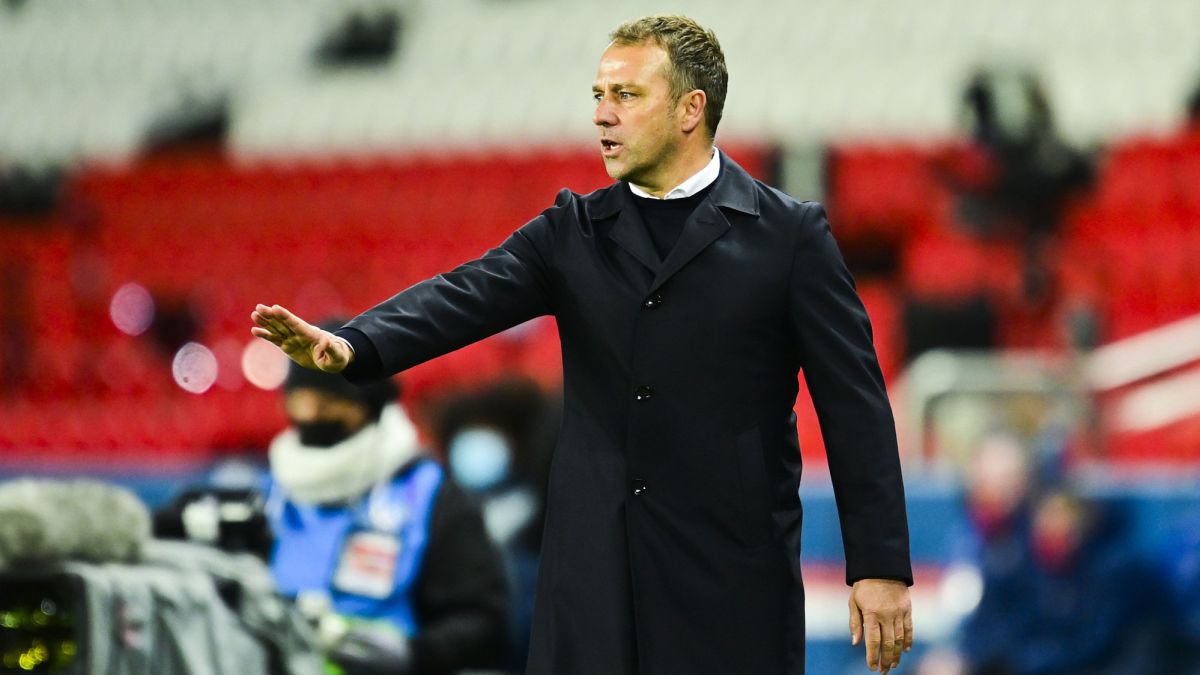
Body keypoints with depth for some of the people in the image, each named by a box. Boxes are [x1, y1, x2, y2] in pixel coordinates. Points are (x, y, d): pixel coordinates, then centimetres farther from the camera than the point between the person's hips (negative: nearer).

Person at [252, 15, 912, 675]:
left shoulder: (789, 235, 1)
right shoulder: (573, 231, 10)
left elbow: (854, 405, -1)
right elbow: (467, 298, -6)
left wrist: (879, 565, -7)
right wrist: (350, 345, -26)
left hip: (734, 571, -3)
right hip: (595, 569, 3)